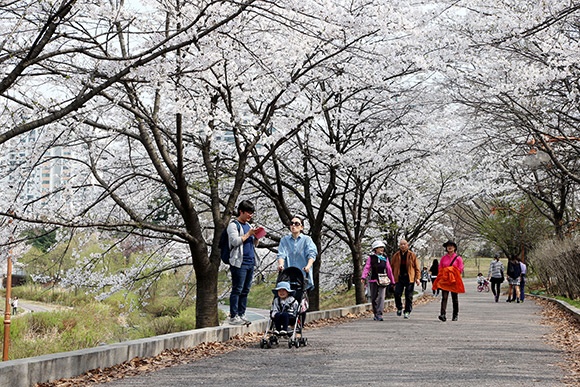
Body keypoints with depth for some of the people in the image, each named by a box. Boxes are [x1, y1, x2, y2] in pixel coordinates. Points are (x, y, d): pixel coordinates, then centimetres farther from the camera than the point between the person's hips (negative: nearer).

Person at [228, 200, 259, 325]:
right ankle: (233, 316, -7)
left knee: (245, 291, 8)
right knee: (237, 290, -8)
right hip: (239, 262, -8)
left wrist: (257, 237, 5)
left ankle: (241, 315, 13)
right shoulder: (233, 225, -4)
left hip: (250, 262, 8)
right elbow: (235, 241, -16)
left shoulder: (248, 225, 21)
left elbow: (254, 243, 26)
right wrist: (248, 234, -11)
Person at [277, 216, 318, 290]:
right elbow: (281, 254, 2)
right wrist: (280, 265, -20)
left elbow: (312, 254, -4)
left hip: (304, 276, -1)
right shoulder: (284, 240, 16)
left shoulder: (307, 239, 10)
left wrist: (308, 266, -24)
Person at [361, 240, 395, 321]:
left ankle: (379, 315, -17)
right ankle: (375, 314, 21)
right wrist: (363, 277, -22)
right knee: (373, 298, 6)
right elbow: (367, 268, -7)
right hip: (373, 281, -1)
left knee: (381, 297, -12)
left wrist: (392, 281, 15)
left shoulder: (385, 258, 10)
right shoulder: (371, 258, 2)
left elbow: (389, 270, 14)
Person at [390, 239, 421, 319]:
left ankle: (407, 311, 11)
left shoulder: (412, 255, 5)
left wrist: (417, 278, -4)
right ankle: (399, 308, 15)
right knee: (397, 294, -8)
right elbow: (392, 266, 12)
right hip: (399, 278, 1)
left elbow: (417, 267, 4)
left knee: (409, 296, 1)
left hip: (409, 278, -1)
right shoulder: (396, 255, 8)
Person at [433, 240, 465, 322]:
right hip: (444, 280, 1)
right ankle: (443, 314, -23)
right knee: (444, 297, -13)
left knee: (455, 299, 6)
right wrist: (445, 273, -4)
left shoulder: (458, 258, 4)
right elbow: (440, 269, 12)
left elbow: (460, 270, 0)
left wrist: (451, 272, -7)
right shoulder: (443, 258, 11)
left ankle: (455, 315, 16)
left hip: (454, 280, -1)